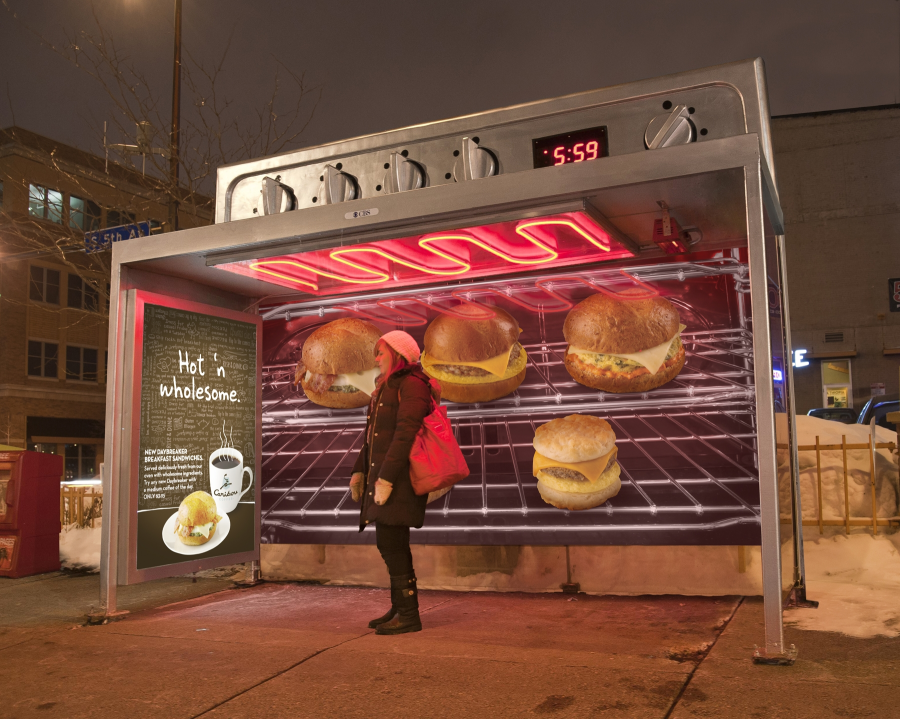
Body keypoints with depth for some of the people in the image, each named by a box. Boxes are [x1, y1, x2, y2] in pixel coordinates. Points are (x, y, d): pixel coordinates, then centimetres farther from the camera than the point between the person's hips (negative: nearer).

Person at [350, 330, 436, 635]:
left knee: (391, 543, -9)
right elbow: (374, 435, 23)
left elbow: (405, 434, -20)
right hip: (382, 475, 10)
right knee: (391, 545, 13)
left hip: (400, 477, -10)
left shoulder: (412, 384, -11)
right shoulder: (387, 387, 20)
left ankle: (408, 615, -2)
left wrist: (386, 478, -24)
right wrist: (360, 471, 17)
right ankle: (399, 609, 22)